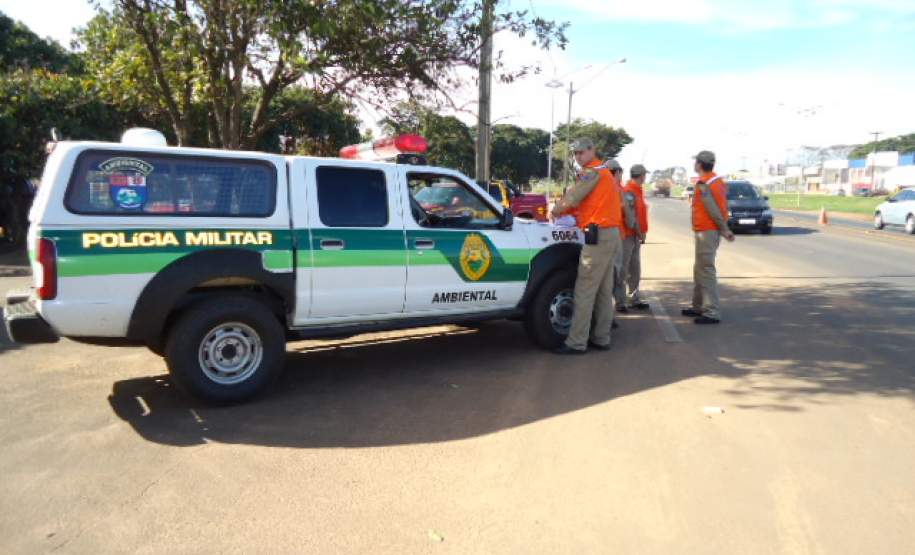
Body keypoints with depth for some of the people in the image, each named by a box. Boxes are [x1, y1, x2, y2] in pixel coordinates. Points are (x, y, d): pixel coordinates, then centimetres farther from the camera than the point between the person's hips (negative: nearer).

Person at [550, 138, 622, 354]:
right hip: (611, 234, 10)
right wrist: (564, 211, 13)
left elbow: (571, 197, -11)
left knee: (584, 291, -9)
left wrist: (555, 211, 6)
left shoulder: (592, 171, -9)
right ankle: (601, 338, 17)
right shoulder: (603, 171, 22)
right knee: (604, 291, 11)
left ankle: (576, 343, -7)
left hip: (599, 235, -10)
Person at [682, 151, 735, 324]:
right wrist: (724, 228, 4)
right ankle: (699, 306, 27)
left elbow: (713, 209, -18)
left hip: (706, 231, -10)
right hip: (712, 230, 10)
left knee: (706, 271, -10)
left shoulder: (703, 184, -15)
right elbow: (723, 206, 10)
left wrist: (724, 229, -10)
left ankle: (712, 312, -10)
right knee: (699, 269, 18)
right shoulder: (718, 180, 14)